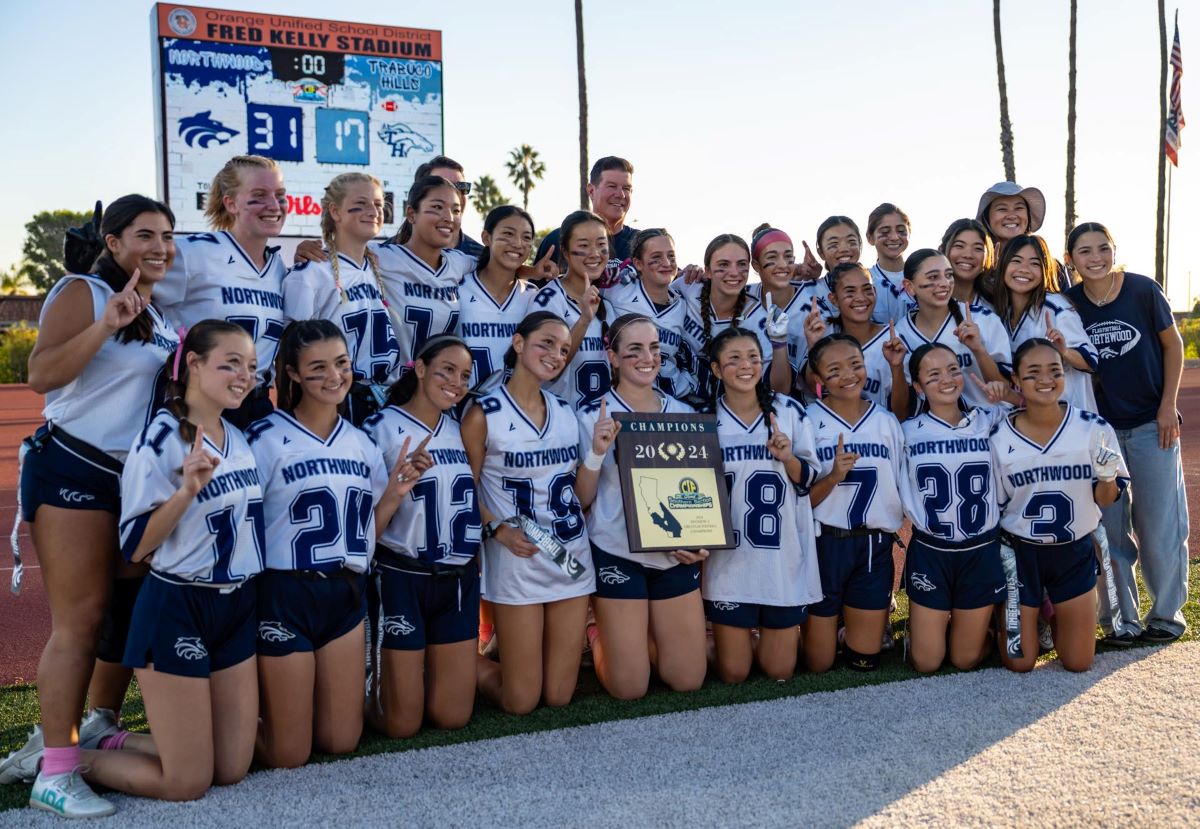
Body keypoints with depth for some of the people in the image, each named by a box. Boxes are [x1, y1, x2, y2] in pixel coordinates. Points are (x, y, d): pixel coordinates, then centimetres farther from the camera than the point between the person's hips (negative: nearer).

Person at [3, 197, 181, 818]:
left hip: (138, 476, 8)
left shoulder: (157, 315, 16)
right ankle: (55, 774, -3)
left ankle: (97, 729, 29)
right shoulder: (82, 293, -7)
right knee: (79, 620, -9)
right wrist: (106, 325, -28)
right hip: (73, 470, -8)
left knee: (131, 610, 12)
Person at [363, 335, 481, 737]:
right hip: (403, 578, -5)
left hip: (460, 579, 5)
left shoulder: (460, 429, 7)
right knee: (401, 723, 3)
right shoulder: (383, 427, -10)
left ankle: (419, 670, 39)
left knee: (452, 716, 11)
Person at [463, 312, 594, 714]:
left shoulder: (566, 411, 9)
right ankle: (472, 665, 30)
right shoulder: (484, 414, -8)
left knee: (559, 696, 10)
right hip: (518, 560, -5)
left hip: (573, 555, 5)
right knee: (521, 702, 1)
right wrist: (498, 529, -19)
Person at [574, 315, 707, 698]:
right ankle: (598, 638, 32)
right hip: (619, 555, -4)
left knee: (688, 680, 9)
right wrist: (597, 451, -24)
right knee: (629, 688, 3)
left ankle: (640, 637, 37)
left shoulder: (684, 414, 4)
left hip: (676, 556, 4)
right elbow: (581, 500, -7)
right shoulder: (594, 418, -8)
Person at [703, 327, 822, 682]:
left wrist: (787, 458, -17)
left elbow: (808, 480, 4)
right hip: (730, 559, -1)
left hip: (784, 556, 1)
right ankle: (738, 642, 38)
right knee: (733, 674, 5)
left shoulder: (789, 411, 0)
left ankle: (764, 643, 41)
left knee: (780, 672, 9)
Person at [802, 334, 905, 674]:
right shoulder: (808, 421, -6)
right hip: (825, 543, -3)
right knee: (818, 663, 7)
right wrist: (833, 476, -23)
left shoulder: (887, 421, 4)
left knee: (864, 659, 10)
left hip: (876, 545, 3)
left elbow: (904, 488, 12)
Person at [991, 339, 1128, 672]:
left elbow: (1105, 500, -2)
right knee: (1019, 663, 6)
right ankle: (1032, 618, 37)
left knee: (1078, 663, 8)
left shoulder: (1093, 428, -10)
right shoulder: (999, 438, -12)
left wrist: (1107, 478, -23)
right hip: (1020, 553, -1)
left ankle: (1055, 616, 38)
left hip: (1076, 551, 1)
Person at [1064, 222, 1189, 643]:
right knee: (1109, 527, 7)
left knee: (1159, 524, 3)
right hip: (1099, 428, 2)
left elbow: (1172, 344, -1)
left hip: (1151, 424, -2)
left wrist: (1168, 406, -6)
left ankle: (1167, 612, 21)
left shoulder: (1143, 289, -10)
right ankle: (1121, 615, 20)